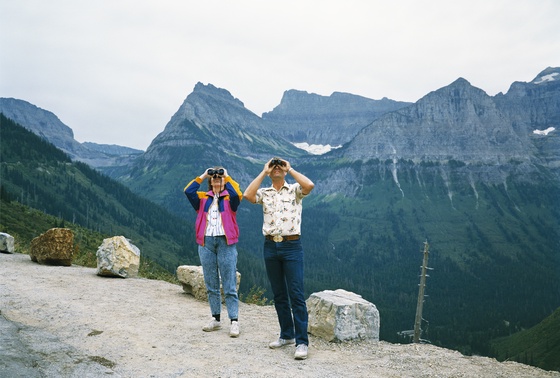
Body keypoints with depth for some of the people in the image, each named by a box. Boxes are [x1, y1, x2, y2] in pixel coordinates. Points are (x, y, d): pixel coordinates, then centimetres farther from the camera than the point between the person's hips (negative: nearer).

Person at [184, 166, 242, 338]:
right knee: (211, 285, 10)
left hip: (226, 243, -3)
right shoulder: (203, 198, 12)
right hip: (206, 242, 4)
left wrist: (227, 176, -5)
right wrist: (203, 176, 1)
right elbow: (188, 191, -5)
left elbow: (236, 194, -18)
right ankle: (216, 319, 20)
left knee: (230, 286, -3)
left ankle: (234, 321, -1)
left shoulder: (229, 198, 5)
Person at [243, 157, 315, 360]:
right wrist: (263, 172, -2)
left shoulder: (294, 190, 4)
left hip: (292, 246, -4)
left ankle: (302, 341, -4)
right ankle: (286, 335, 24)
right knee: (279, 295, 12)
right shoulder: (264, 193, 11)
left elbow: (310, 186, -18)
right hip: (270, 246, 4)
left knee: (296, 295, -7)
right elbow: (247, 195, -9)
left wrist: (290, 169, -6)